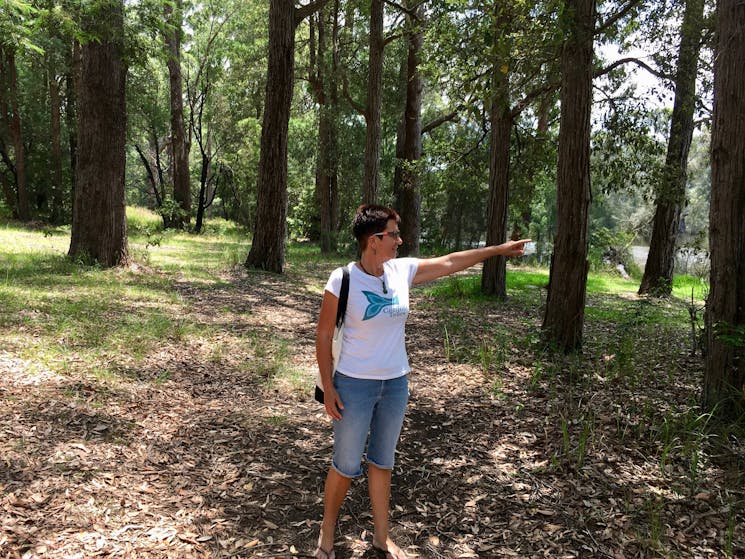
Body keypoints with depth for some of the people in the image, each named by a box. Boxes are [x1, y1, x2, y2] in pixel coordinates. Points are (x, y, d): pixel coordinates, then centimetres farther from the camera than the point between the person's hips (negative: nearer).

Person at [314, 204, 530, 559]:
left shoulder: (402, 271, -3)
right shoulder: (342, 279, -17)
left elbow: (449, 263, 8)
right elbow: (323, 335, -10)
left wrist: (499, 249, 13)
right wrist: (328, 387, -11)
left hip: (396, 384, 5)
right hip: (354, 385, -5)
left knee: (382, 462, 17)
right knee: (346, 465, 7)